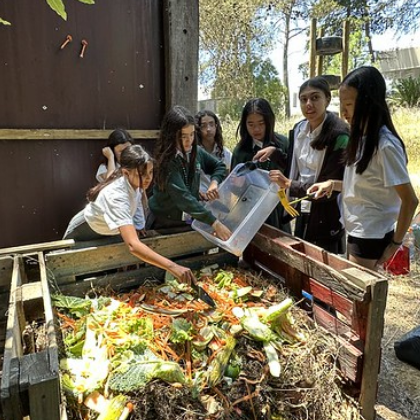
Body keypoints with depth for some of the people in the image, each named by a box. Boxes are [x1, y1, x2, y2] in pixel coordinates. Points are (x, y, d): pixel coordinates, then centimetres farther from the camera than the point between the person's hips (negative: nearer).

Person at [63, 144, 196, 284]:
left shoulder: (135, 182, -23)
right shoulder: (116, 195, -45)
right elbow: (133, 245, -57)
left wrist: (137, 227, -8)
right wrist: (172, 267, -63)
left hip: (107, 234, 6)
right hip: (83, 236, -6)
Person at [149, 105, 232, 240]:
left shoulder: (195, 151, -5)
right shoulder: (166, 161, -23)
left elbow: (219, 166, 11)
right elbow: (182, 197, -33)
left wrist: (214, 183, -10)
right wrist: (214, 222, -38)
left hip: (189, 219, 5)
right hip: (164, 223, -5)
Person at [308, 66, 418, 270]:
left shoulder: (385, 145, -22)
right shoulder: (361, 138, 3)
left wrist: (396, 242, -12)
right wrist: (333, 184, -1)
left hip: (371, 236, -8)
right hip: (356, 231, 8)